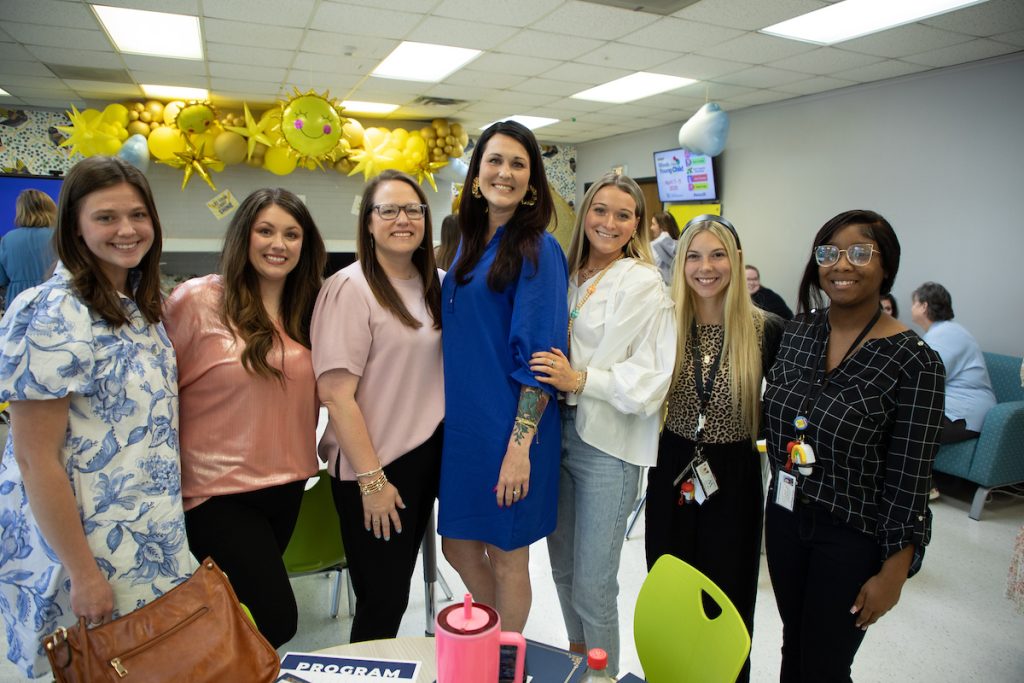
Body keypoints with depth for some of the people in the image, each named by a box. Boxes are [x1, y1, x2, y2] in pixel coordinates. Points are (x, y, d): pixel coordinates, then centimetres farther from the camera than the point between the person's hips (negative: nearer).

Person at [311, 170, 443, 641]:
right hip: (375, 465, -6)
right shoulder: (350, 288, -15)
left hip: (428, 456, 6)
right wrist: (371, 479, -18)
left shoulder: (432, 285, 6)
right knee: (381, 600, 8)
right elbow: (336, 394, -19)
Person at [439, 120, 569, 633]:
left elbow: (541, 356, -16)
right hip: (461, 421, 7)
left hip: (510, 427, -7)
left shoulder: (537, 249, -11)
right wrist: (448, 415, 15)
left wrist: (521, 443, -20)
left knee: (506, 557, 10)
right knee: (458, 548, 18)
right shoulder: (470, 244, 10)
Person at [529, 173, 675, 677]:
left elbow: (652, 377, -13)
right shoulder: (568, 276, 10)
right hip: (559, 431, 6)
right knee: (563, 567, 19)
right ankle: (577, 662, 43)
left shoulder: (644, 285, -7)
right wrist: (548, 374, 3)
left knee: (592, 583, 1)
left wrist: (580, 379, -20)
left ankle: (604, 673, 27)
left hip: (609, 444, -6)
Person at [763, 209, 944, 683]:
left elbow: (909, 480, -15)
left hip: (853, 536, -5)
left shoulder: (914, 362, -16)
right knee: (793, 644, 22)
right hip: (785, 515, 5)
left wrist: (892, 573, -12)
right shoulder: (797, 331, -1)